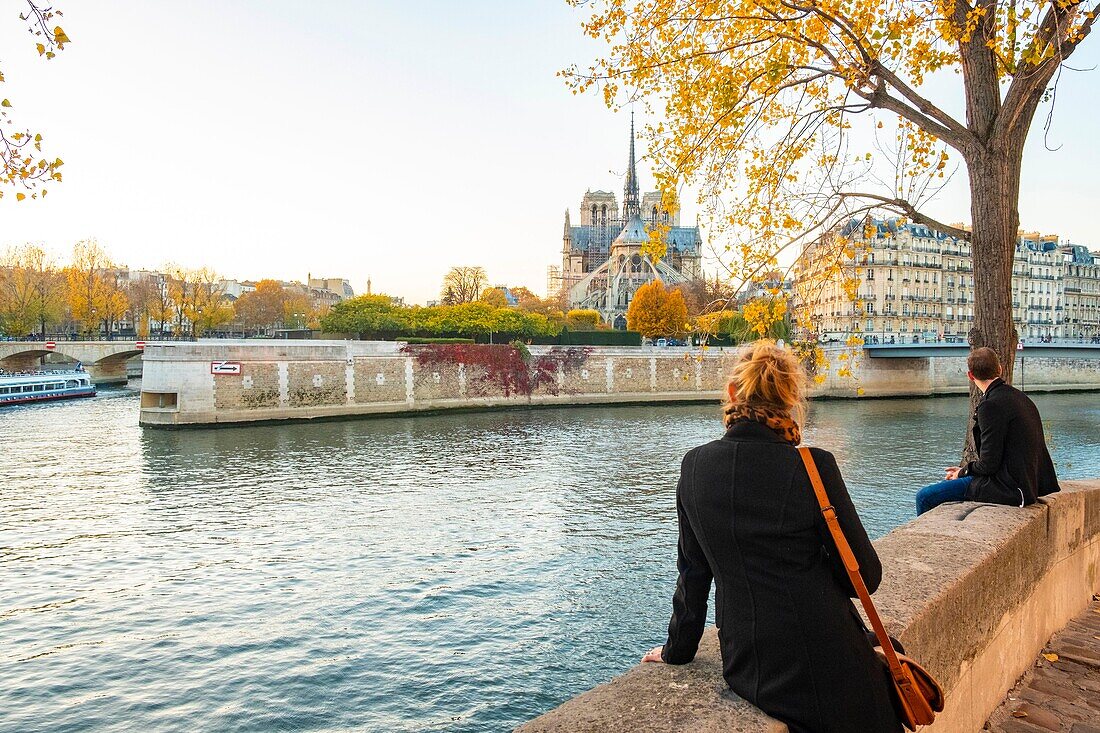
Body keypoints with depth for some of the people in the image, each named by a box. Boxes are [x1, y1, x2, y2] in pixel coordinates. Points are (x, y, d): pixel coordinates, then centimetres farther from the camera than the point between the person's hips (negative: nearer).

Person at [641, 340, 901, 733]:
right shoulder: (814, 467, -16)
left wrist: (677, 649, 18)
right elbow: (865, 576, -9)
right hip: (823, 668, -4)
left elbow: (692, 573, 5)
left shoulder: (695, 465, -4)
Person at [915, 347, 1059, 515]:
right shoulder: (1017, 396, 10)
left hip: (1007, 488, -10)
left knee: (925, 496, -9)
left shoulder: (991, 405, -20)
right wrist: (964, 469, 14)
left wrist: (963, 472, 0)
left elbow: (989, 463, -19)